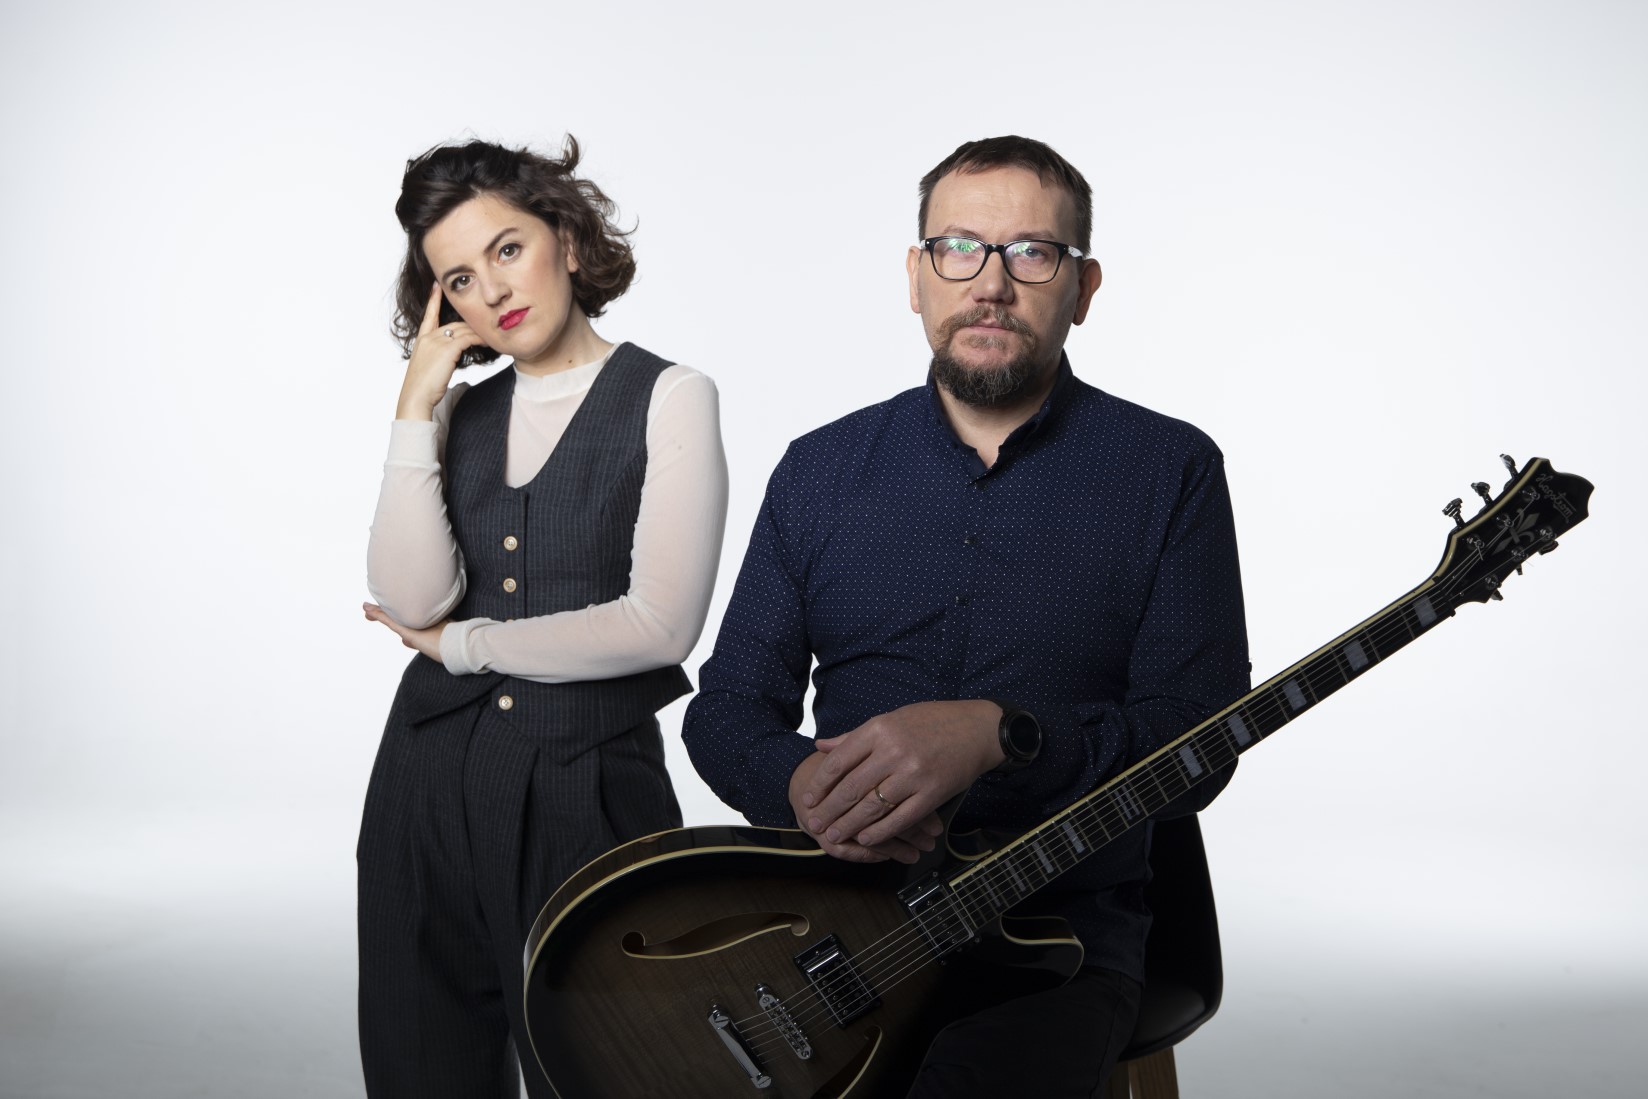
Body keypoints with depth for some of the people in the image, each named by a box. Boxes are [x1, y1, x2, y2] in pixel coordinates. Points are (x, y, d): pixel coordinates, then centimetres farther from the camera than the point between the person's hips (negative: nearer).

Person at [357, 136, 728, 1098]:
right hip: (430, 783, 5)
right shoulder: (458, 412, 9)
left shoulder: (669, 398, -5)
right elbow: (413, 600, -5)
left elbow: (658, 625, -14)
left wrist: (460, 644, -4)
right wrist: (416, 411, -7)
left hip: (586, 786, -5)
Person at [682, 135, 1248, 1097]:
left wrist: (999, 736, -22)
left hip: (1058, 924, -2)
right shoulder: (819, 471, 10)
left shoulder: (1169, 470, 2)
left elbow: (1196, 739, -6)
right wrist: (804, 784, -11)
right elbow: (726, 709, 12)